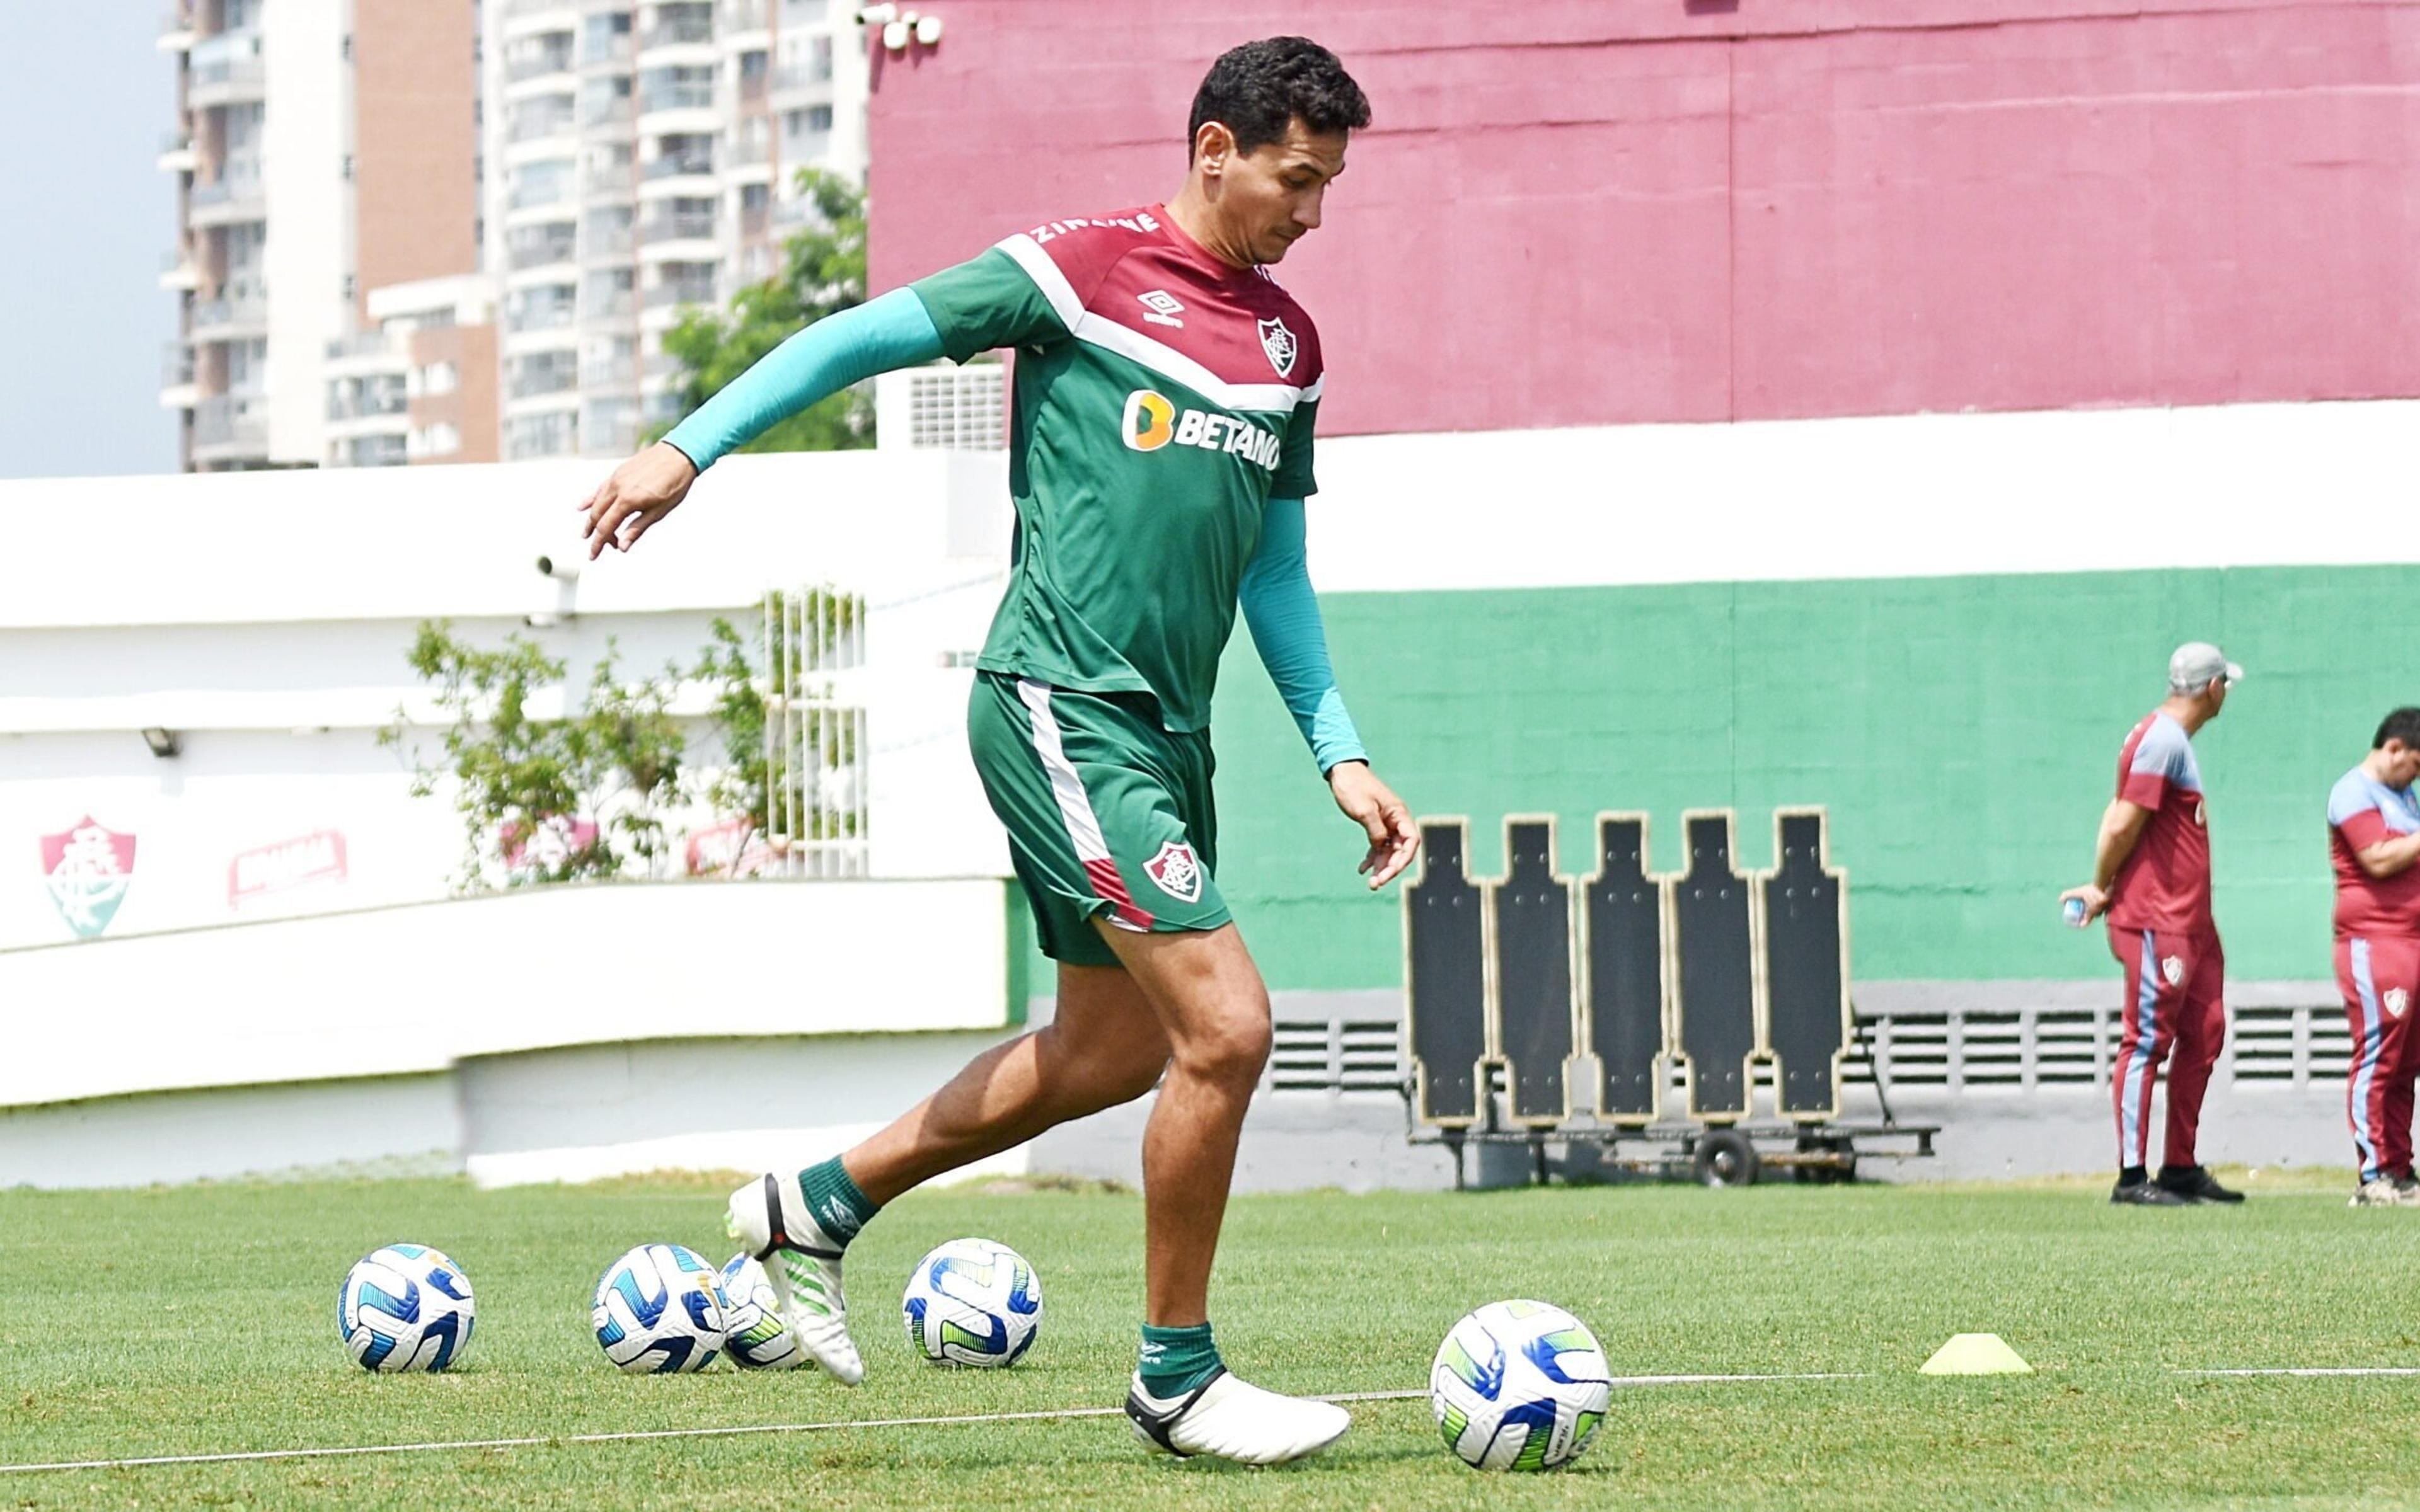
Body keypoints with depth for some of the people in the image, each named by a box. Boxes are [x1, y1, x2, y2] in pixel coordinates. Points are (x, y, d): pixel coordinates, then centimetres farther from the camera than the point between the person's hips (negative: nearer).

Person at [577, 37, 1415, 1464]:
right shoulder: (1084, 270, -6)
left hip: (1168, 733, 9)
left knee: (1113, 1046, 16)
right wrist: (691, 447, -6)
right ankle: (1179, 1378, -1)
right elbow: (865, 337, -1)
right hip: (1062, 705, -9)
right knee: (1225, 1025, -15)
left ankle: (819, 1203, 34)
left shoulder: (1287, 343, 15)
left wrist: (1341, 754, 16)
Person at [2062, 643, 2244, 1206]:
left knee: (2203, 1033, 11)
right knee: (2148, 1041, -7)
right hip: (2155, 920, -10)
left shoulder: (2174, 740, 17)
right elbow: (2124, 824, -17)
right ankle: (2132, 1176, -5)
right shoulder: (2162, 740, -14)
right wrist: (2102, 890, -3)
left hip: (2191, 920, 10)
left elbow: (2119, 822, 12)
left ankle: (2182, 1169, 17)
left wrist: (2103, 889, 1)